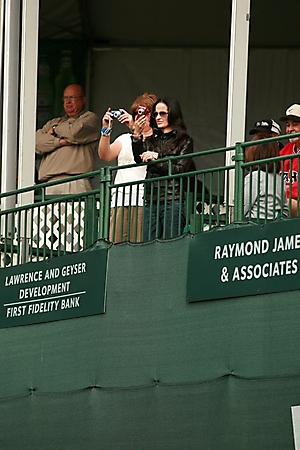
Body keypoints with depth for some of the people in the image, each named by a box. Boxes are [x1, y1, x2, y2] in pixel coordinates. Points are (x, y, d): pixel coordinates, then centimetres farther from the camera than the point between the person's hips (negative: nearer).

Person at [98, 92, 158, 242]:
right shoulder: (125, 139, 23)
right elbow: (105, 155, 8)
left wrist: (137, 133, -20)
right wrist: (106, 130, -4)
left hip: (144, 200, -4)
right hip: (120, 200, 4)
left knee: (139, 247, -13)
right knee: (114, 244, -6)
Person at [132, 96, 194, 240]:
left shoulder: (184, 141, 5)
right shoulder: (152, 139, 18)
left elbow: (180, 169, -4)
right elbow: (139, 159, 3)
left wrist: (157, 158, -10)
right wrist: (136, 136, -8)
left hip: (172, 200, -5)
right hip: (151, 200, 5)